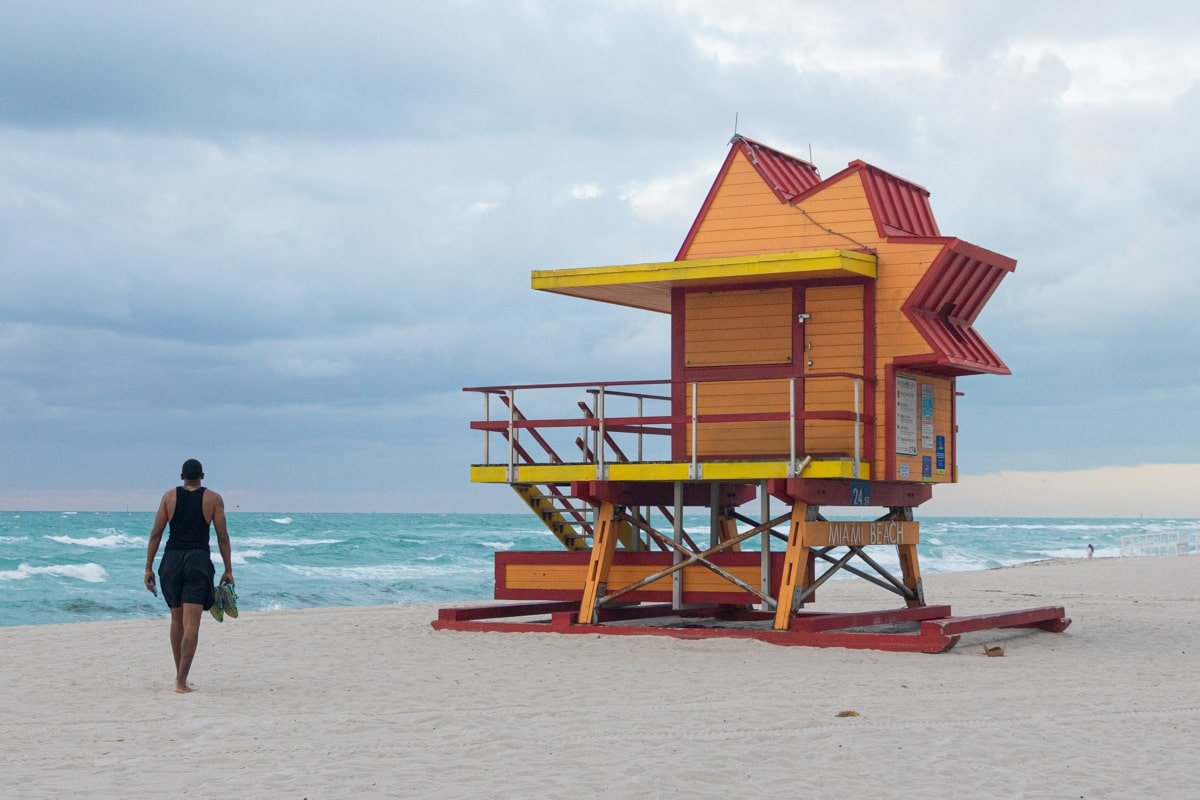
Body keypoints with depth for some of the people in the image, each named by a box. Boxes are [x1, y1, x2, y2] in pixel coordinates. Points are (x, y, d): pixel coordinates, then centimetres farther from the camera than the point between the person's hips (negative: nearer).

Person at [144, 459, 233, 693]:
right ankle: (181, 681, -16)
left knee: (177, 619, 18)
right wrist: (228, 570, 5)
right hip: (198, 560, -2)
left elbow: (156, 533, 2)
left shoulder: (169, 496, 6)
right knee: (191, 625, -6)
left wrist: (148, 567, 6)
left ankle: (180, 675, 26)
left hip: (172, 559, 2)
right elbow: (222, 537, 0)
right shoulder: (213, 499, 3)